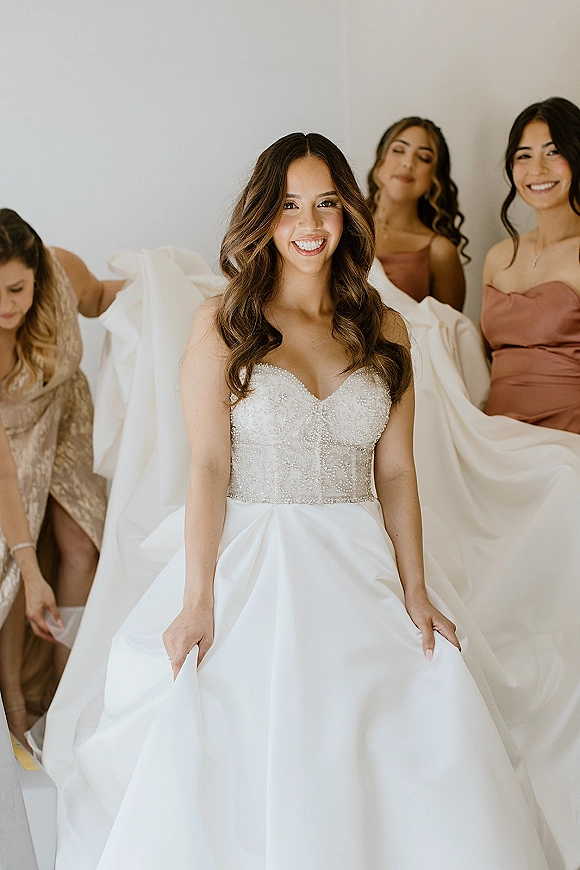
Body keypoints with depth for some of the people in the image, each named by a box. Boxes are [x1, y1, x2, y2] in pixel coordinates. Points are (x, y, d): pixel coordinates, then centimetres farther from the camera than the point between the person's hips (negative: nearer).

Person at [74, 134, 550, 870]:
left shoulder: (384, 330, 12)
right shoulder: (221, 324, 3)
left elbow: (395, 471, 11)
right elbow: (208, 465, -4)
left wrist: (415, 593, 4)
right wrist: (197, 601, -12)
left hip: (357, 567, 3)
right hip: (251, 564, -2)